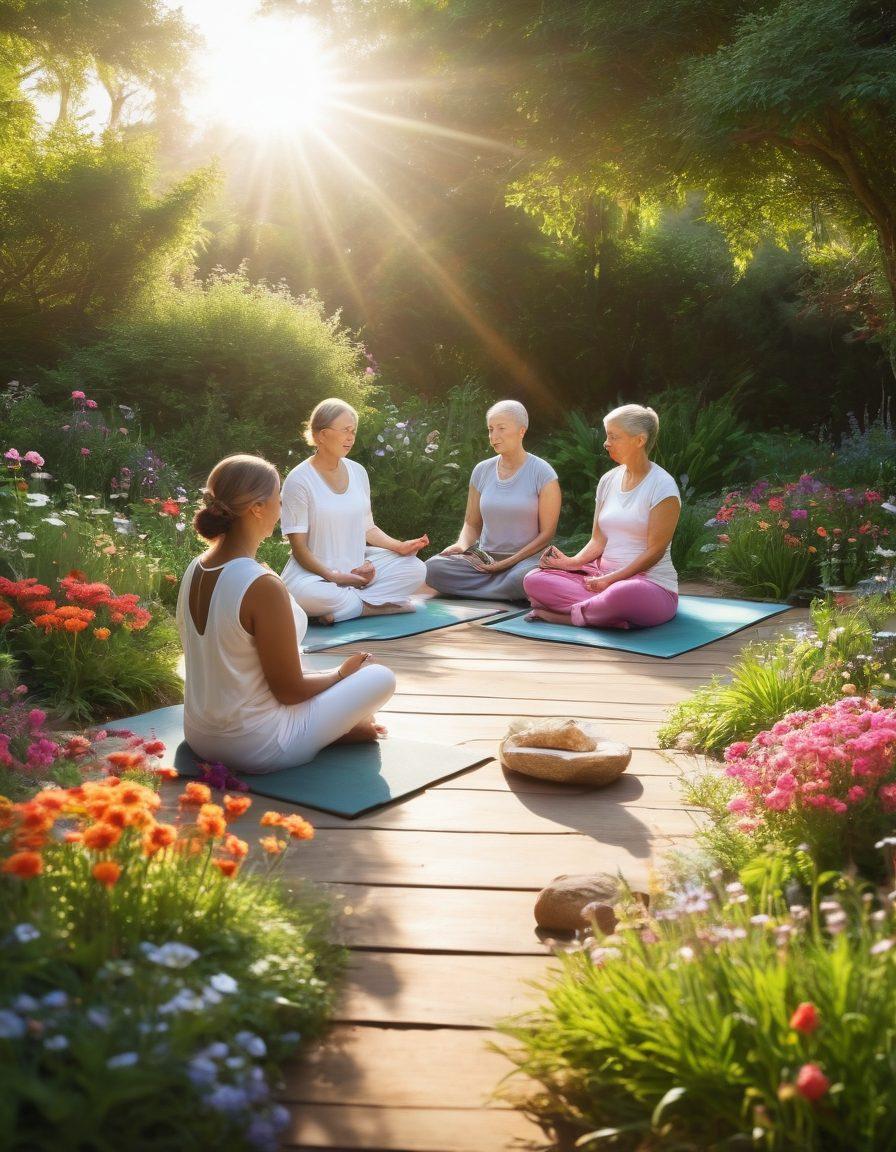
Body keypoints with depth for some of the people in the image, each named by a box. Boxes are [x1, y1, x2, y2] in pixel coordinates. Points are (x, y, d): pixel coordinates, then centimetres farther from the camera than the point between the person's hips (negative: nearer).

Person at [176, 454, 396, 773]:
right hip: (257, 750, -8)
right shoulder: (263, 586, -27)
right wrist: (342, 673, 1)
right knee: (382, 677, 4)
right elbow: (289, 691, -19)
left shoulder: (194, 571, -2)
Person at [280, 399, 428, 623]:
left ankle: (341, 608, -18)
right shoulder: (299, 480, -10)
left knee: (415, 569, -13)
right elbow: (299, 546, -12)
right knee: (304, 594, -39)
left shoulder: (357, 472, 8)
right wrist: (333, 576, -24)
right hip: (316, 571, -6)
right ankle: (371, 605, -18)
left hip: (358, 566, 6)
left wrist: (399, 546, -5)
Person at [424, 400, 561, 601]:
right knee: (433, 567, -24)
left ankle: (475, 588, -12)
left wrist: (508, 563, -14)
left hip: (525, 558, -4)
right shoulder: (482, 471, 9)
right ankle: (506, 591, -12)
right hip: (484, 559, 4)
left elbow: (546, 533, -6)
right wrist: (462, 545, -8)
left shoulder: (542, 473, -3)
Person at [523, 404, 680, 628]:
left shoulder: (662, 486, -8)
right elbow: (598, 540, 10)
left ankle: (567, 614, -16)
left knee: (621, 594, -43)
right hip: (603, 577, 6)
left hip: (651, 583, -6)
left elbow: (655, 550, -12)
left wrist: (610, 579, -18)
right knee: (534, 580, -13)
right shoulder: (609, 480, 11)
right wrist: (572, 561, -10)